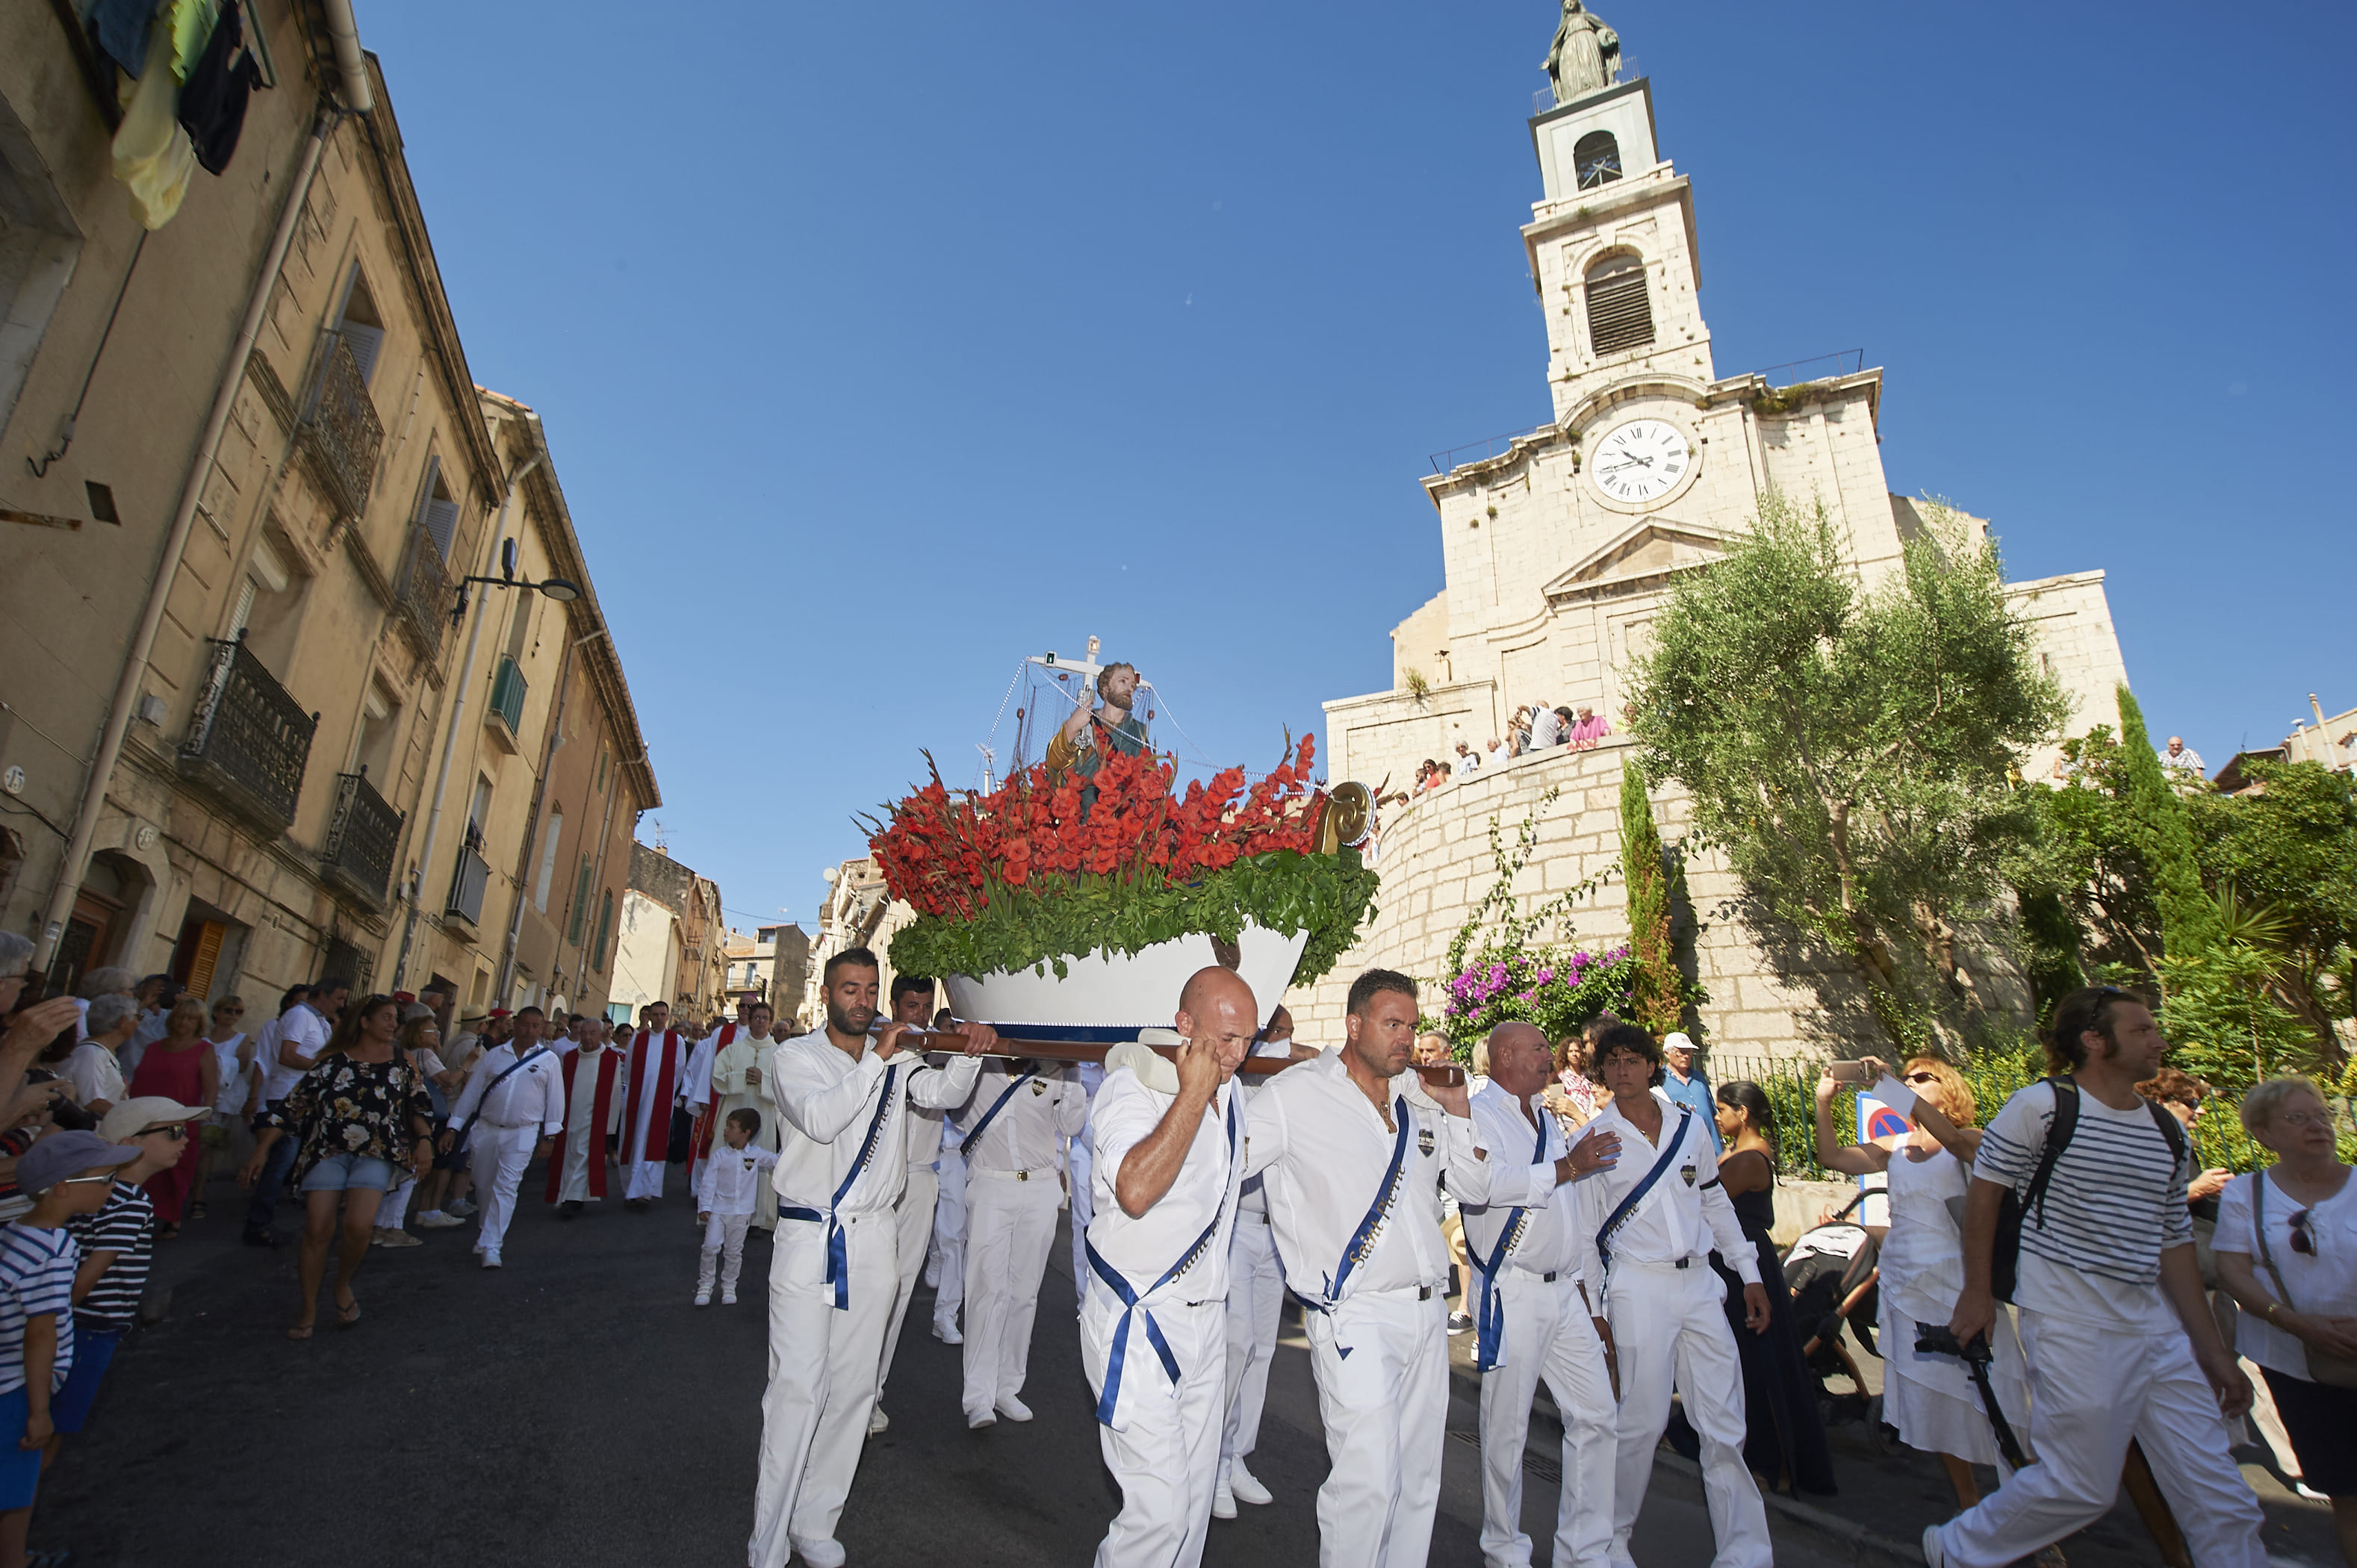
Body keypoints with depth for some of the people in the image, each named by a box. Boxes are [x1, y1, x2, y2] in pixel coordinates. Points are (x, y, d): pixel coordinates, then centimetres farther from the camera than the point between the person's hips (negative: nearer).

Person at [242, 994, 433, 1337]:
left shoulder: (401, 1062, 8)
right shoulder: (334, 1061, 5)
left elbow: (420, 1105, 9)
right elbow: (293, 1105, 6)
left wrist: (424, 1139, -6)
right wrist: (262, 1149, 1)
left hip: (376, 1155, 0)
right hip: (327, 1152, 0)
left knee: (358, 1227, -17)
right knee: (317, 1230, -6)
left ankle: (343, 1286, 13)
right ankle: (309, 1309, 15)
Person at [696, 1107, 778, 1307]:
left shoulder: (756, 1154, -2)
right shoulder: (720, 1155, -6)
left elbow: (778, 1162, 4)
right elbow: (708, 1182, -6)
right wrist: (704, 1207, -14)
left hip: (742, 1213, 1)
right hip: (718, 1210, -1)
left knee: (734, 1252, 10)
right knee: (711, 1247, -7)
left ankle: (729, 1287, 25)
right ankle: (704, 1287, 10)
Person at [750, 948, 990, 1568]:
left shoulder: (895, 1061, 9)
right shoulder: (795, 1056, -2)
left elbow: (944, 1092, -4)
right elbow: (821, 1119, -19)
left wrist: (968, 1054, -23)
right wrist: (874, 1059, -23)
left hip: (873, 1242, 4)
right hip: (807, 1238, -4)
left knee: (853, 1385, 10)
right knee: (797, 1388, -6)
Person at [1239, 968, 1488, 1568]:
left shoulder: (1420, 1100, 7)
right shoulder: (1296, 1093, -9)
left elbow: (1476, 1190, 11)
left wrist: (1459, 1109, -1)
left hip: (1426, 1313, 6)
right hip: (1354, 1317, -6)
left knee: (1419, 1477, 15)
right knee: (1369, 1478, -8)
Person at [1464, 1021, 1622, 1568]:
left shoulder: (1546, 1120, 18)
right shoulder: (1478, 1114, -9)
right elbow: (1488, 1181, -28)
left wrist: (1586, 1289, 22)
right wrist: (1566, 1167, -22)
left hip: (1565, 1292, 8)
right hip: (1511, 1292, -8)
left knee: (1596, 1415, 8)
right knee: (1507, 1427, 3)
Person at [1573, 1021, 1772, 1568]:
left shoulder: (1690, 1126, 6)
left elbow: (1716, 1201, 16)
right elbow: (1584, 1233, 0)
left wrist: (1750, 1273, 13)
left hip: (1700, 1282, 4)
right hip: (1638, 1287, -4)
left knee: (1725, 1425, 6)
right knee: (1642, 1421, 1)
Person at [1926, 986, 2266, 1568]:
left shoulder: (2168, 1133, 10)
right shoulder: (2041, 1105, -12)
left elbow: (2174, 1243, 14)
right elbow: (1984, 1191, -6)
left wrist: (2212, 1349, 13)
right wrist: (1977, 1292, -5)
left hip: (2158, 1327, 7)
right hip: (2074, 1329, -7)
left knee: (2223, 1502, 8)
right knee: (2080, 1489, -1)